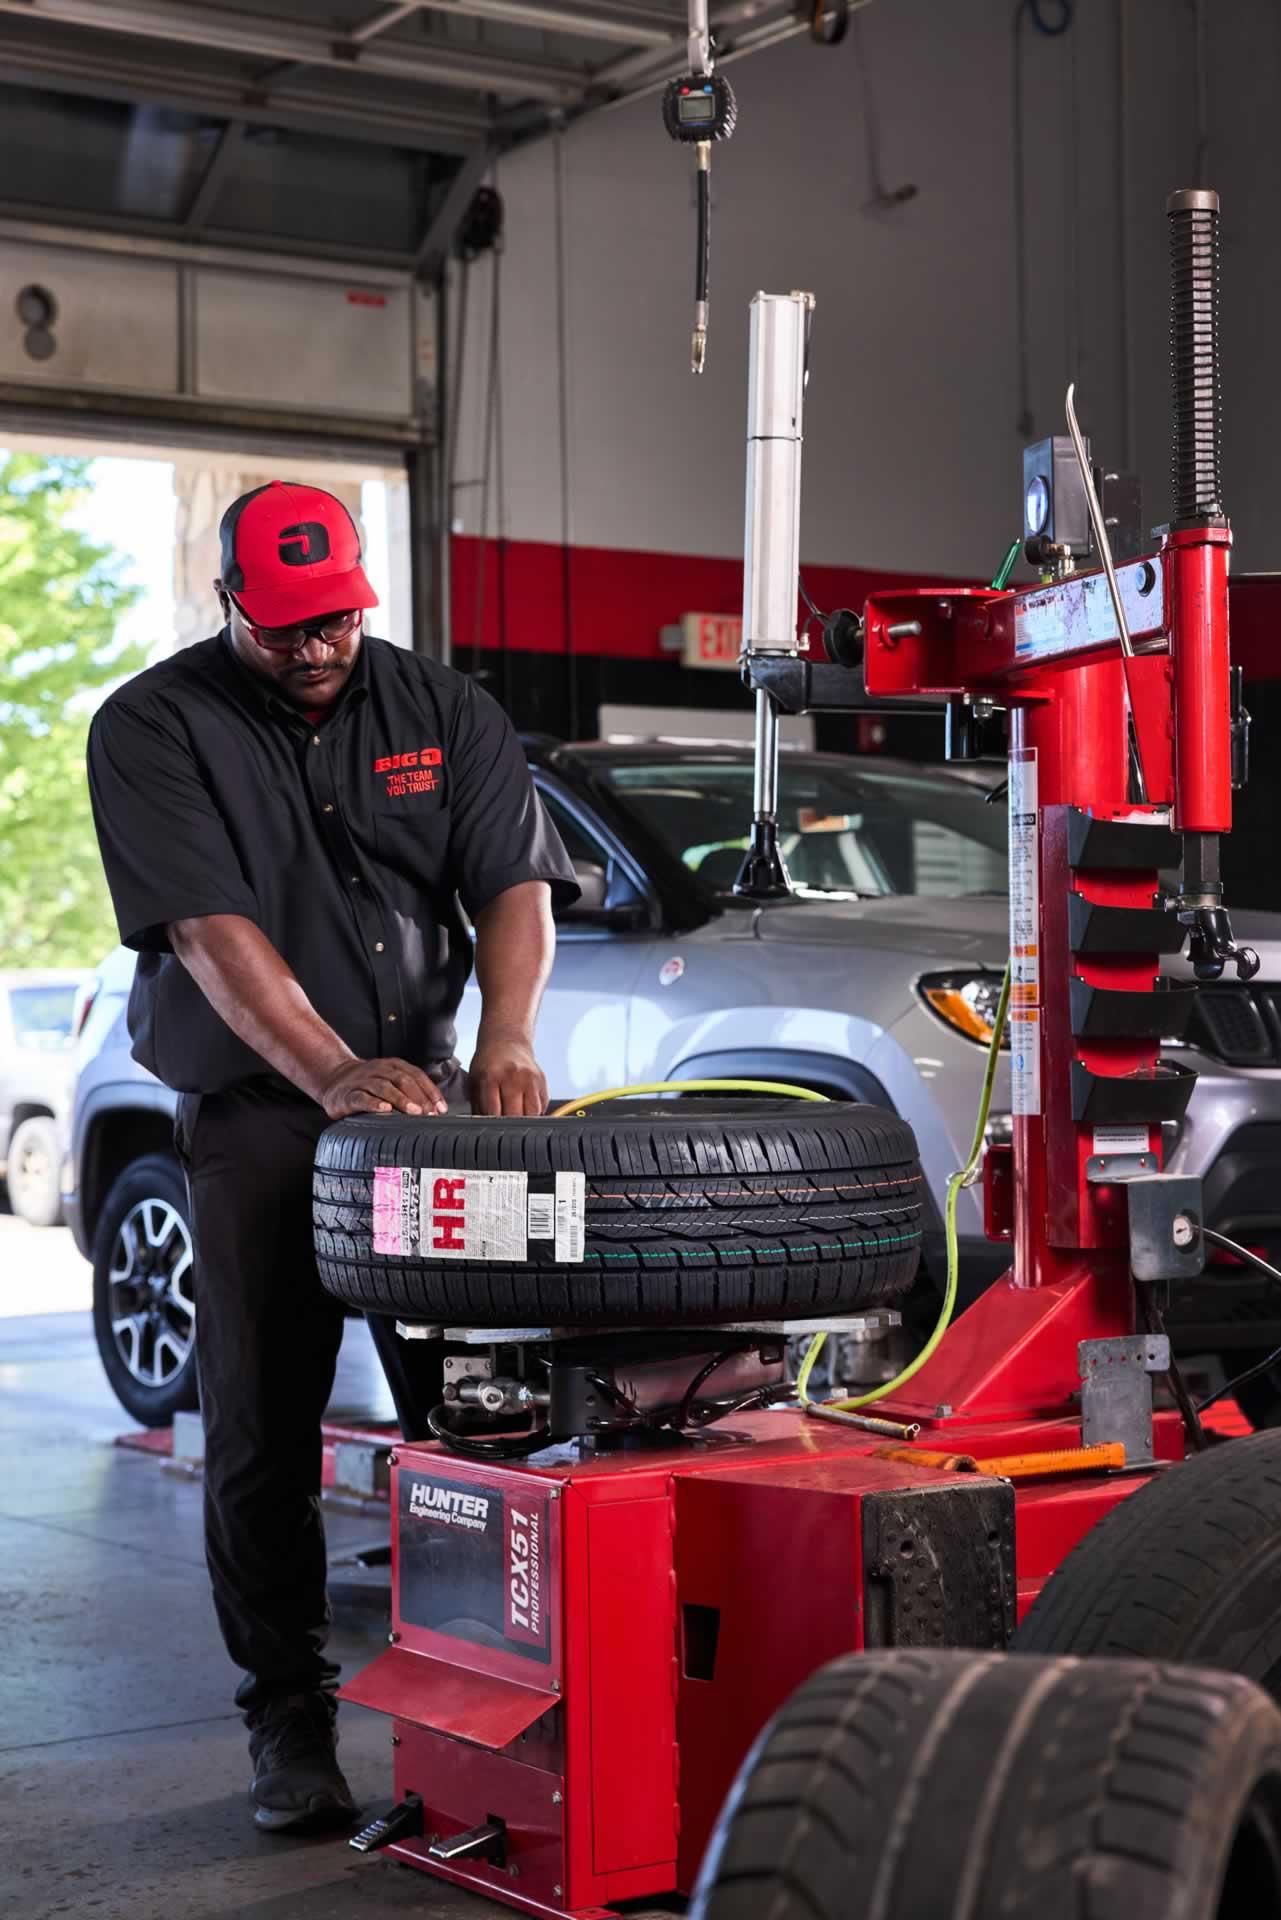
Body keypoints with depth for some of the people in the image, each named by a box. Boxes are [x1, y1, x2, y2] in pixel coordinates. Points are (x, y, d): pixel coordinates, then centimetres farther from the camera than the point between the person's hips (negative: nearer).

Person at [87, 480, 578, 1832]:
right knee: (263, 1431, -1)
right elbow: (211, 928, -18)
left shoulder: (441, 713, 7)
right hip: (253, 1109, -3)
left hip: (428, 1089, 3)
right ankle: (288, 1716, 11)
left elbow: (516, 883, -2)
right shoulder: (152, 729, -6)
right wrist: (335, 1074, -31)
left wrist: (506, 1039, -21)